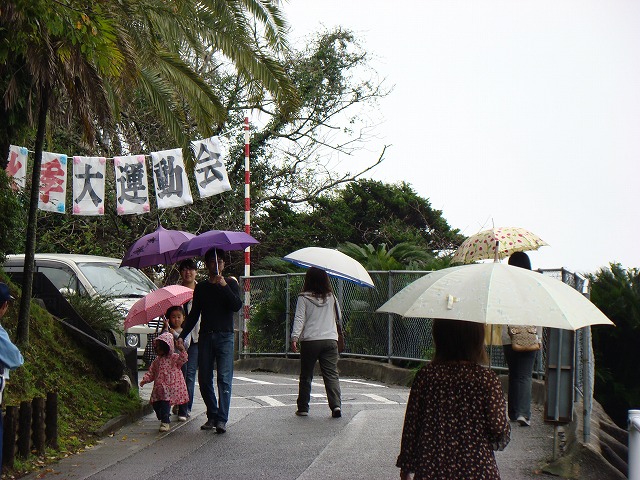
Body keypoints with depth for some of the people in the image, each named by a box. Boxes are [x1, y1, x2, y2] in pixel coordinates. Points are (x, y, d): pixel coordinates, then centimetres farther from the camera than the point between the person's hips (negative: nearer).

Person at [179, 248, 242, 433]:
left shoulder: (230, 283, 6)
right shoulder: (201, 287, 14)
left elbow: (237, 306, -9)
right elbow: (194, 314, 17)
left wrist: (225, 286, -18)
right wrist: (182, 336, 9)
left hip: (224, 336, -3)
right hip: (205, 336, 4)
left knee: (224, 378, -11)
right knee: (204, 379, 3)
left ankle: (222, 419, -14)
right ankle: (212, 416, 14)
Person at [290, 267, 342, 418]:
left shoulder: (304, 298, -2)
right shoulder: (331, 297, 8)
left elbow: (299, 319, -9)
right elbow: (338, 315, 21)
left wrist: (294, 337, -12)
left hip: (310, 340, -2)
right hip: (330, 339, 2)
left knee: (306, 376, 9)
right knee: (331, 374, 1)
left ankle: (303, 408, 14)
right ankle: (336, 405, -14)